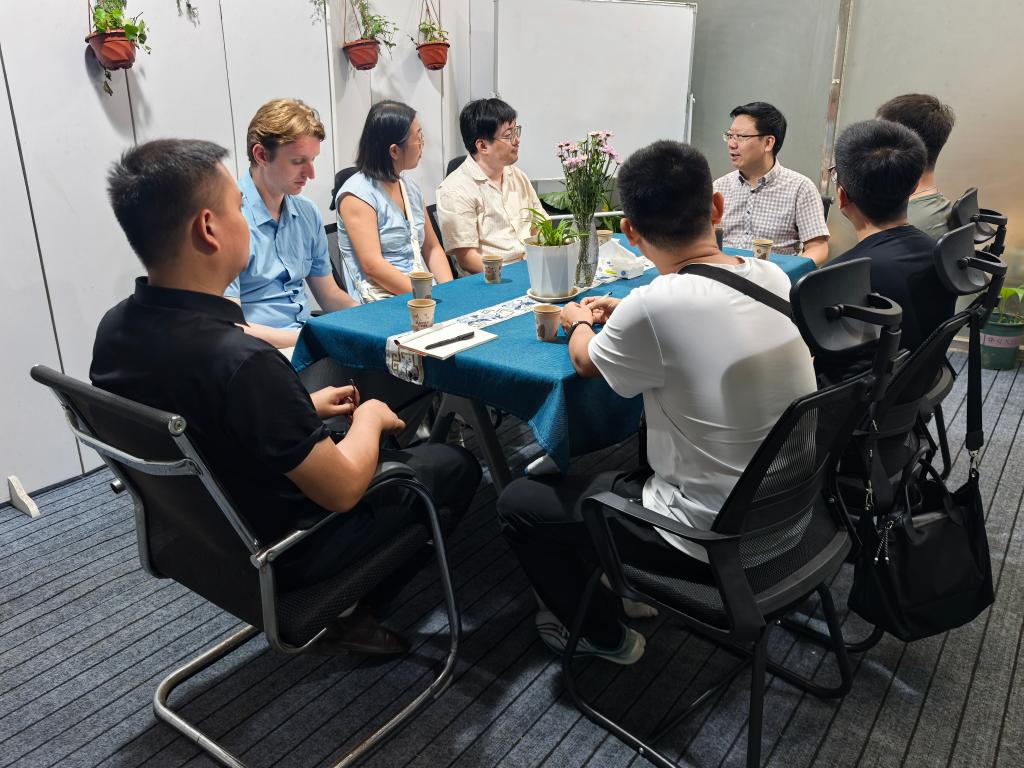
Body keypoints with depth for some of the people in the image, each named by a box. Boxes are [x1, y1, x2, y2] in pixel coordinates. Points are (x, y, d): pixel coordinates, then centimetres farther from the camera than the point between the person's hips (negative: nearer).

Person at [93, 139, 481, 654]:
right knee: (454, 463, 9)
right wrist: (369, 418, -7)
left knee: (336, 437, 29)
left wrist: (302, 408, 6)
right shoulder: (242, 363, -36)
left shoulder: (114, 329, -10)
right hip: (275, 557, -7)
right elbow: (342, 490, -26)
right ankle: (348, 611, 17)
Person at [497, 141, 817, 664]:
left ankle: (602, 634, 25)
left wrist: (579, 322, 15)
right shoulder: (774, 278, -7)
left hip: (717, 540, -7)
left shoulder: (655, 305, -28)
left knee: (518, 503, 7)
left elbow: (586, 362, -5)